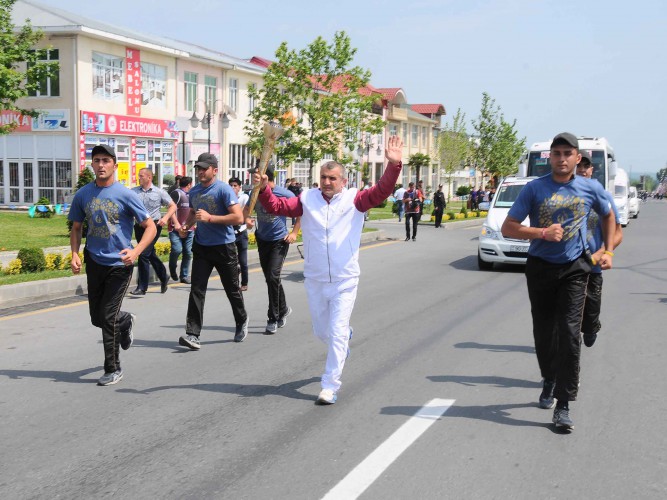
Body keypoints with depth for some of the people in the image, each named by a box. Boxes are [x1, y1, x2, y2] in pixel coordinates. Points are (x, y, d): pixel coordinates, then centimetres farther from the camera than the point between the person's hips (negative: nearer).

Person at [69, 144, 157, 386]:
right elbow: (76, 228, 13)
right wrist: (75, 254, -4)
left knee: (107, 317, -7)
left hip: (119, 264, -5)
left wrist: (135, 252, -22)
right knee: (96, 318, 11)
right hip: (94, 262, 5)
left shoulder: (126, 195, -10)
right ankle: (126, 321, 45)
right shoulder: (83, 194, 2)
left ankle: (113, 369, 8)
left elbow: (150, 227, -7)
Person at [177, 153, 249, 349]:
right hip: (201, 246, 5)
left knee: (232, 289, 11)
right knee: (197, 290, -6)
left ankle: (242, 322, 35)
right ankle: (192, 334, -9)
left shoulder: (223, 189, -13)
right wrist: (186, 226, 5)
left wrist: (210, 217, -24)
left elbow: (238, 218, -21)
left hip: (224, 247, -5)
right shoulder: (194, 191, 7)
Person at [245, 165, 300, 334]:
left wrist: (294, 232, -9)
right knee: (270, 279, 13)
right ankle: (283, 309, 34)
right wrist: (247, 219, -12)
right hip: (262, 240, 6)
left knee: (273, 277, -15)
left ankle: (273, 319, -4)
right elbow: (247, 210, 12)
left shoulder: (285, 194, -14)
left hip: (279, 241, -6)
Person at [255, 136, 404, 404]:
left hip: (344, 281, -3)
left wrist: (393, 165, -30)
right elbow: (277, 206, -5)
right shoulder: (307, 199, 1)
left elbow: (381, 192, -16)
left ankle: (330, 386, 4)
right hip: (314, 281, 3)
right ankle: (345, 336, 54)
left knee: (337, 334, -5)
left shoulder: (354, 200, -4)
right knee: (321, 332, 20)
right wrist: (263, 188, -23)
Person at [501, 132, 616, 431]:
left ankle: (563, 405, -8)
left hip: (574, 269, -1)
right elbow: (508, 228, -6)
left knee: (569, 334, -11)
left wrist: (608, 251, 12)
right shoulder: (534, 189, -3)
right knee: (544, 333, 12)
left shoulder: (591, 188, 2)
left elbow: (608, 216, 21)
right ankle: (549, 381, 39)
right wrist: (543, 232, -18)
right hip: (540, 268, 1)